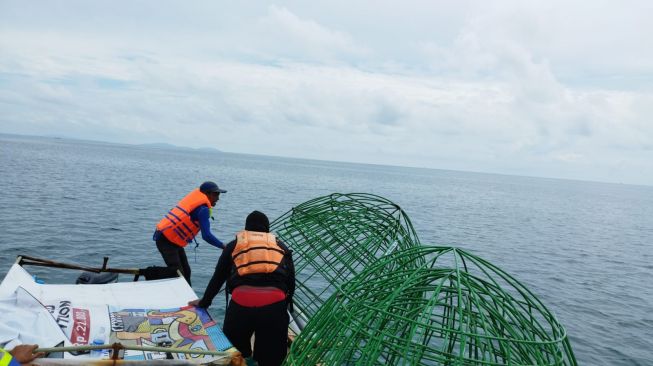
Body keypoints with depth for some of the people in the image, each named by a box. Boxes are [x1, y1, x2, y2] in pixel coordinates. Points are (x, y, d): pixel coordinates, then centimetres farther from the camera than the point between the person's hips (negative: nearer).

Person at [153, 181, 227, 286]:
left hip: (173, 240, 10)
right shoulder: (203, 209, -18)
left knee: (186, 271, 13)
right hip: (166, 241, -10)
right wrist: (223, 246, -17)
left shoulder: (195, 200, 9)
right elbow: (206, 236, -24)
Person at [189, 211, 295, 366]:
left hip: (241, 303, 0)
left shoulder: (234, 245, 23)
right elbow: (291, 281, 21)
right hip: (275, 304, 1)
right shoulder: (281, 245, 25)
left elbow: (217, 278, 28)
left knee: (235, 351, 22)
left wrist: (204, 302, 41)